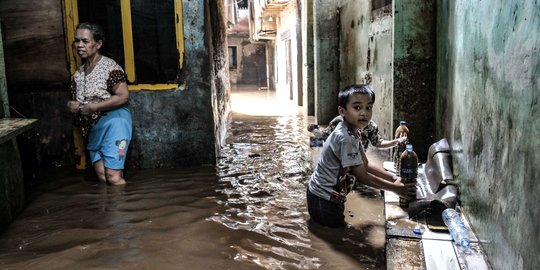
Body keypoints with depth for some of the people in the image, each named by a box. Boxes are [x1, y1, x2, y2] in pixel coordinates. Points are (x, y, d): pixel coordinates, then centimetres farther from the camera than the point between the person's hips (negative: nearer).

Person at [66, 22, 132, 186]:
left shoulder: (109, 67, -10)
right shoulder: (78, 73, 15)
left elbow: (123, 96, -19)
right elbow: (75, 102, 24)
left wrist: (92, 107, -17)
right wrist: (72, 105, -2)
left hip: (112, 123, -8)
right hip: (92, 129, 8)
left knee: (113, 177, -12)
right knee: (102, 177, 8)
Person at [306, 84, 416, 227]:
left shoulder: (352, 133, 3)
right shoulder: (345, 139, -27)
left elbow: (365, 165, 9)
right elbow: (362, 176, -22)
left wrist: (393, 177, 0)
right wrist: (395, 188, -13)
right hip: (324, 201, -9)